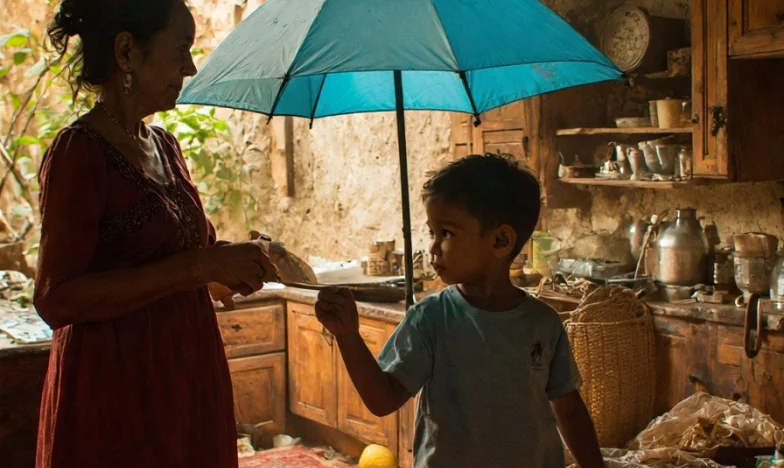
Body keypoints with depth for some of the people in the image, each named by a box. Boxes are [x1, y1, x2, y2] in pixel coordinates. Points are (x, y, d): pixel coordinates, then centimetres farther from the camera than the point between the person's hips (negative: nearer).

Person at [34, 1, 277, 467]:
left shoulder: (165, 145, 11)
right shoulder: (79, 151, -13)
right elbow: (56, 299, -21)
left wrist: (228, 260, 1)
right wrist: (197, 266, -24)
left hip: (189, 382, 7)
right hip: (117, 392, -7)